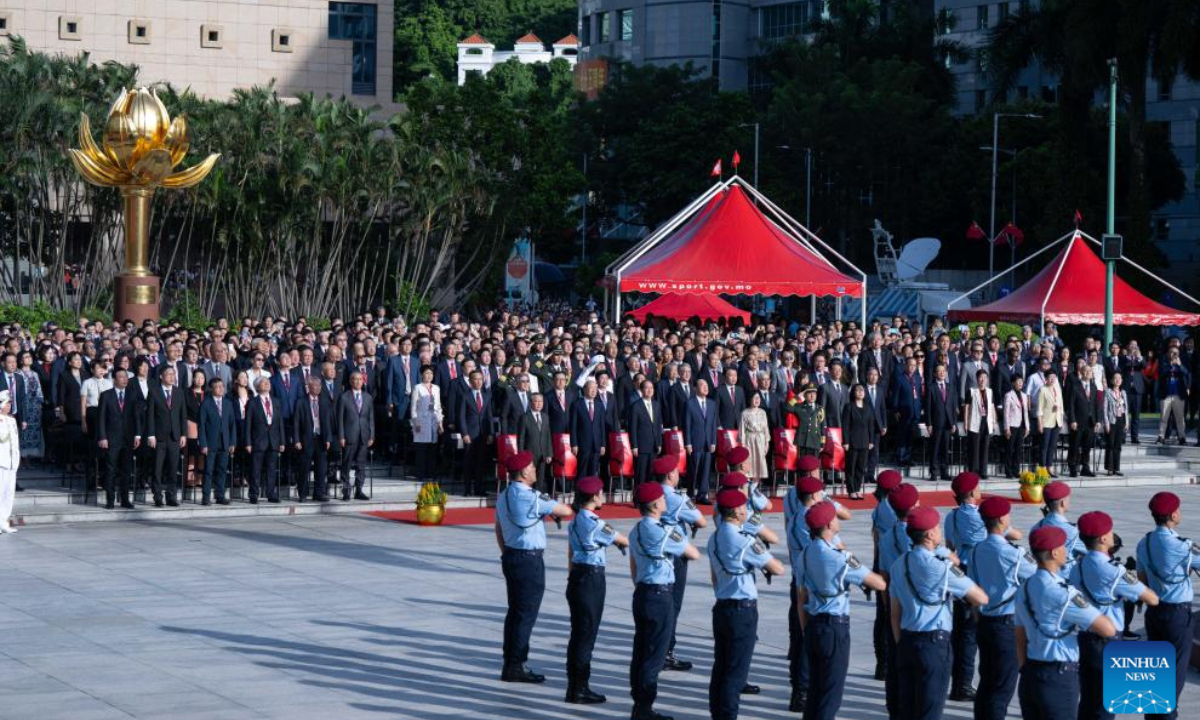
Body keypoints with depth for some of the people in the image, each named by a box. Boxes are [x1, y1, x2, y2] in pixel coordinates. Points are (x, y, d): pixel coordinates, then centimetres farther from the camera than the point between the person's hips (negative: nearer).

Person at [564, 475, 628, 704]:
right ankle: (580, 689, 1)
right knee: (587, 635, -2)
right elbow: (624, 541, -11)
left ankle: (574, 686, 19)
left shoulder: (575, 521, 10)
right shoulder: (595, 524, -18)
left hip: (577, 576, 9)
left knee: (577, 634, 13)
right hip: (592, 580, -9)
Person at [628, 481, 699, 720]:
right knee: (655, 655, -3)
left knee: (640, 651, 12)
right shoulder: (663, 532, -17)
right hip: (660, 596, -9)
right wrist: (683, 541, 7)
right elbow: (694, 554, -12)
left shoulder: (636, 531, 10)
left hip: (641, 593, 9)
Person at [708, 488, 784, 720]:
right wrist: (766, 568, 4)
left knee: (720, 668, 13)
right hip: (743, 611, -8)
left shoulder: (714, 539, 8)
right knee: (736, 673, -3)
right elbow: (778, 569, -16)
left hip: (721, 607, 8)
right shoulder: (744, 541, -18)